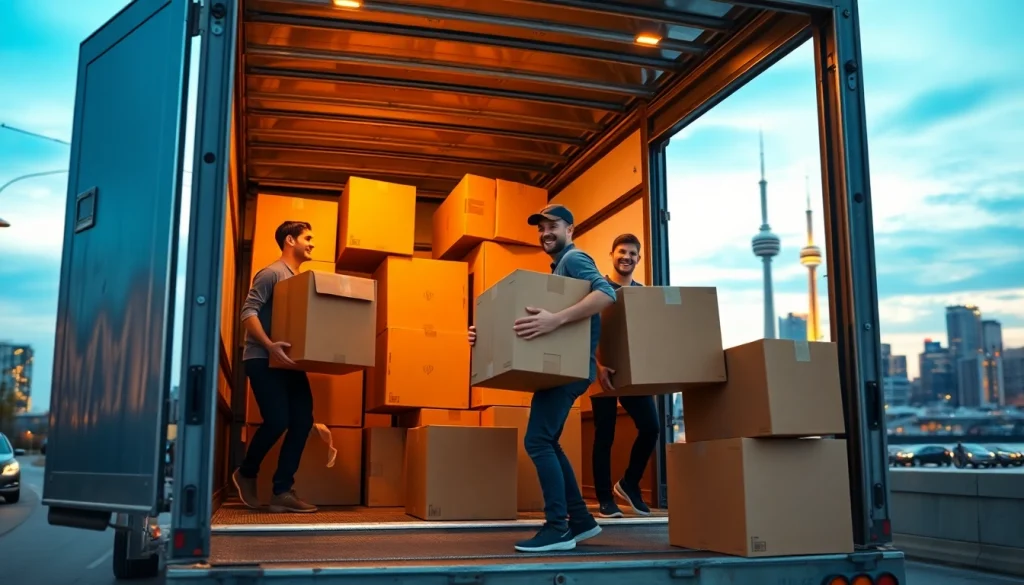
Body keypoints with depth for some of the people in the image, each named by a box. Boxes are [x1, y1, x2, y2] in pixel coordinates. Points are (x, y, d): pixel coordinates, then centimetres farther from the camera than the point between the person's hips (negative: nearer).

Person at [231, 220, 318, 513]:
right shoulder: (271, 274, -7)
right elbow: (248, 312, -17)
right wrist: (269, 345, -29)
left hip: (288, 361, 8)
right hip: (263, 361, -8)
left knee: (303, 421, -2)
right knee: (278, 421, -13)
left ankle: (282, 491, 3)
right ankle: (246, 473, 14)